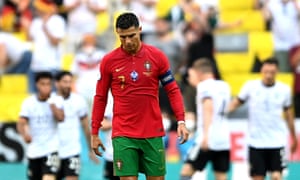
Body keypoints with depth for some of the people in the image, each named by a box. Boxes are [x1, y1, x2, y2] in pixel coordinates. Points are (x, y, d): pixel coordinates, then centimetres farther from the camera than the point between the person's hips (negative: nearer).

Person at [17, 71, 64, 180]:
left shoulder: (57, 100, -5)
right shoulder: (28, 102, -2)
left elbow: (61, 118, -20)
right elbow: (21, 123, -8)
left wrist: (51, 102, -27)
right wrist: (25, 134, -29)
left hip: (51, 149, -3)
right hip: (34, 150, 3)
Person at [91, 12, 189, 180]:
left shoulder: (157, 56, 0)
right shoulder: (109, 61, 0)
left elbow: (173, 90, 6)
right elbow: (100, 97, 8)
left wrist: (181, 121, -5)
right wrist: (94, 133, 7)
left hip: (153, 134, 1)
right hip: (123, 135, -1)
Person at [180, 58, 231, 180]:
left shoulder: (204, 86, -4)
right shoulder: (224, 86, 17)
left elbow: (208, 108, -19)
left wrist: (205, 135, -31)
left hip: (209, 139, -7)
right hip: (224, 140, 7)